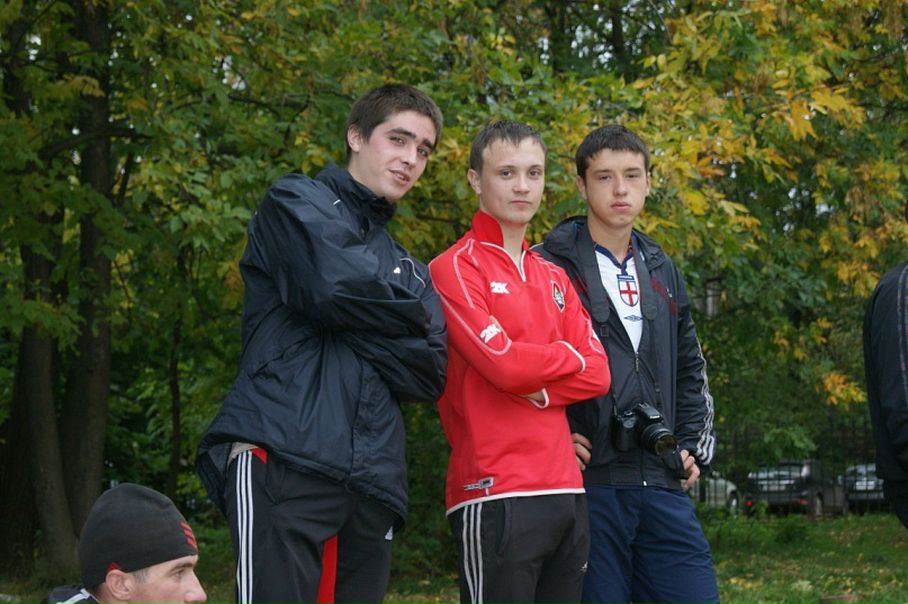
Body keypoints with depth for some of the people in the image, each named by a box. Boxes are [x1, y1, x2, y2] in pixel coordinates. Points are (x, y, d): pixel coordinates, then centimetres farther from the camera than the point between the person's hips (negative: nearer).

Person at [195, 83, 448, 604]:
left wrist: (351, 324, -3)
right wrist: (408, 308, 7)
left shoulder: (404, 264, 27)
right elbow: (335, 286, -12)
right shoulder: (299, 203, 9)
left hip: (373, 479, 7)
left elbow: (429, 371, 10)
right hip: (284, 459, -7)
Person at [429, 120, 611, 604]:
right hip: (496, 496, -7)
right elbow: (502, 361, -14)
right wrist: (567, 356, 3)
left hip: (566, 490, 7)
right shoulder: (455, 269, -2)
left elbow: (597, 373, 10)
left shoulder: (554, 278, 20)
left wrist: (540, 389, -6)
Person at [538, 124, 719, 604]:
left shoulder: (661, 271, 19)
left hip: (662, 484, 5)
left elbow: (690, 368, 28)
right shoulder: (548, 268, -1)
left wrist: (694, 445, 16)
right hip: (587, 482, -5)